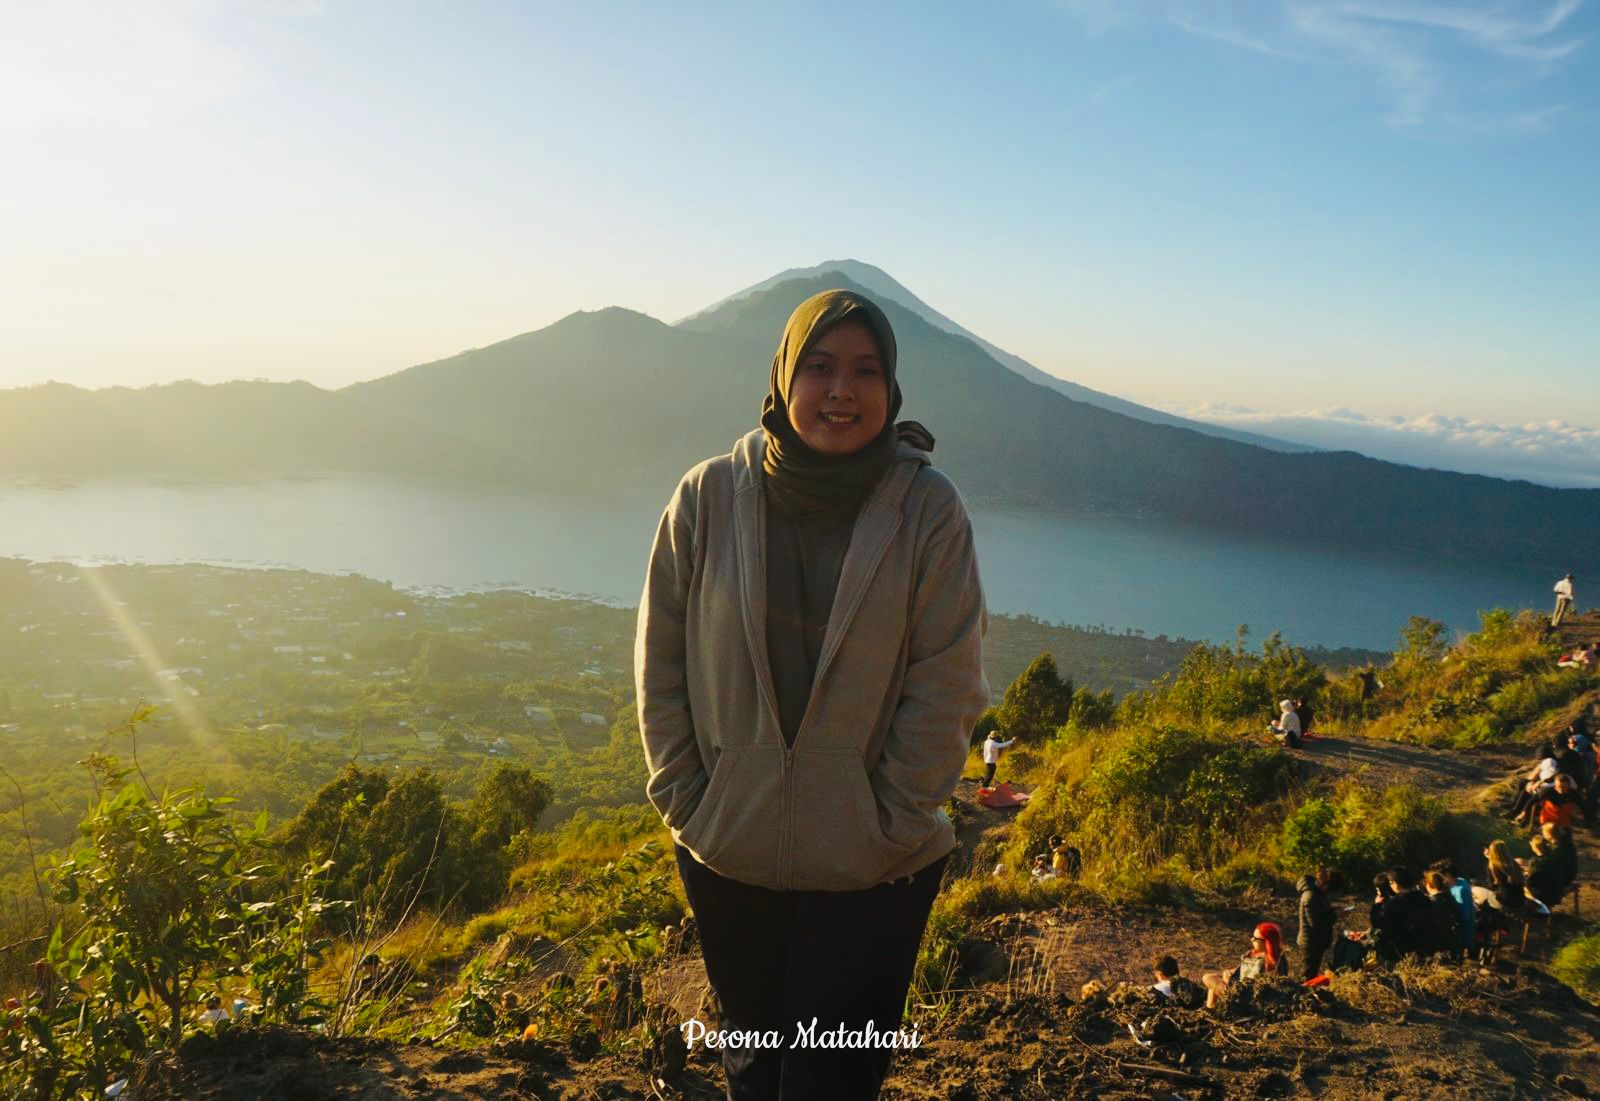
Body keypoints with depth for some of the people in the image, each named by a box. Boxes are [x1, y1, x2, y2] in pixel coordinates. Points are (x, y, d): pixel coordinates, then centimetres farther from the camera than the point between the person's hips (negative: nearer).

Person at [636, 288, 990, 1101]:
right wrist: (684, 799, -3)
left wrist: (892, 821, -10)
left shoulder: (928, 508, -12)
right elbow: (659, 662, -1)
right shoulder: (710, 496, -8)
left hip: (875, 867, -2)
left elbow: (947, 689, -10)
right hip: (726, 853, 3)